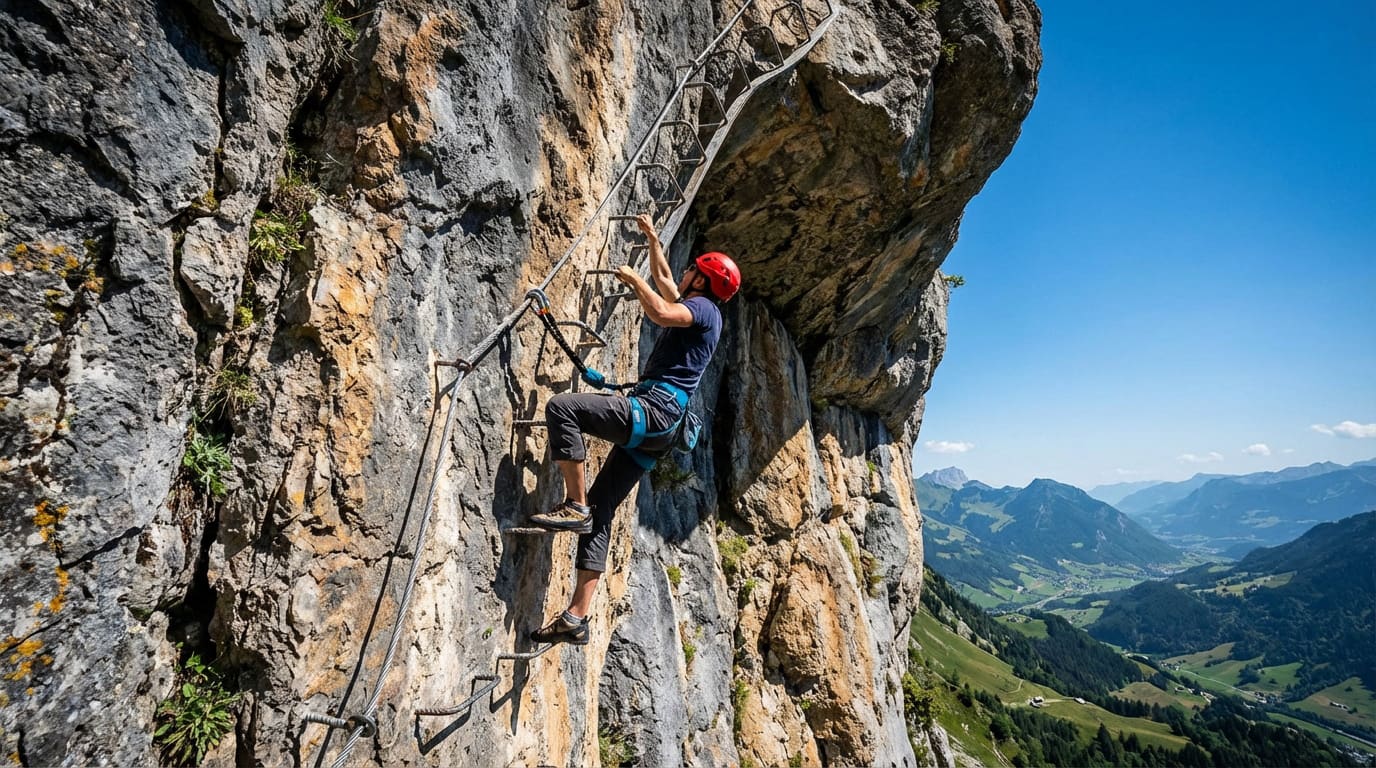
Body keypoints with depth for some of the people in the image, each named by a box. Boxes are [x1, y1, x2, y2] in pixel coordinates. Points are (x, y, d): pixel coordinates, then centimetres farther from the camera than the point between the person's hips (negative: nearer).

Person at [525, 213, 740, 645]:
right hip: (655, 432, 10)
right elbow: (664, 280, 44)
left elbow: (659, 312, -21)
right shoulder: (695, 310, 28)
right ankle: (576, 618, 3)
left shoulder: (703, 308, 0)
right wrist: (652, 238, 48)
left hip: (652, 411, -10)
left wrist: (634, 279, -5)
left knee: (561, 407, -21)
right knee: (599, 514, 4)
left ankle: (575, 505, -18)